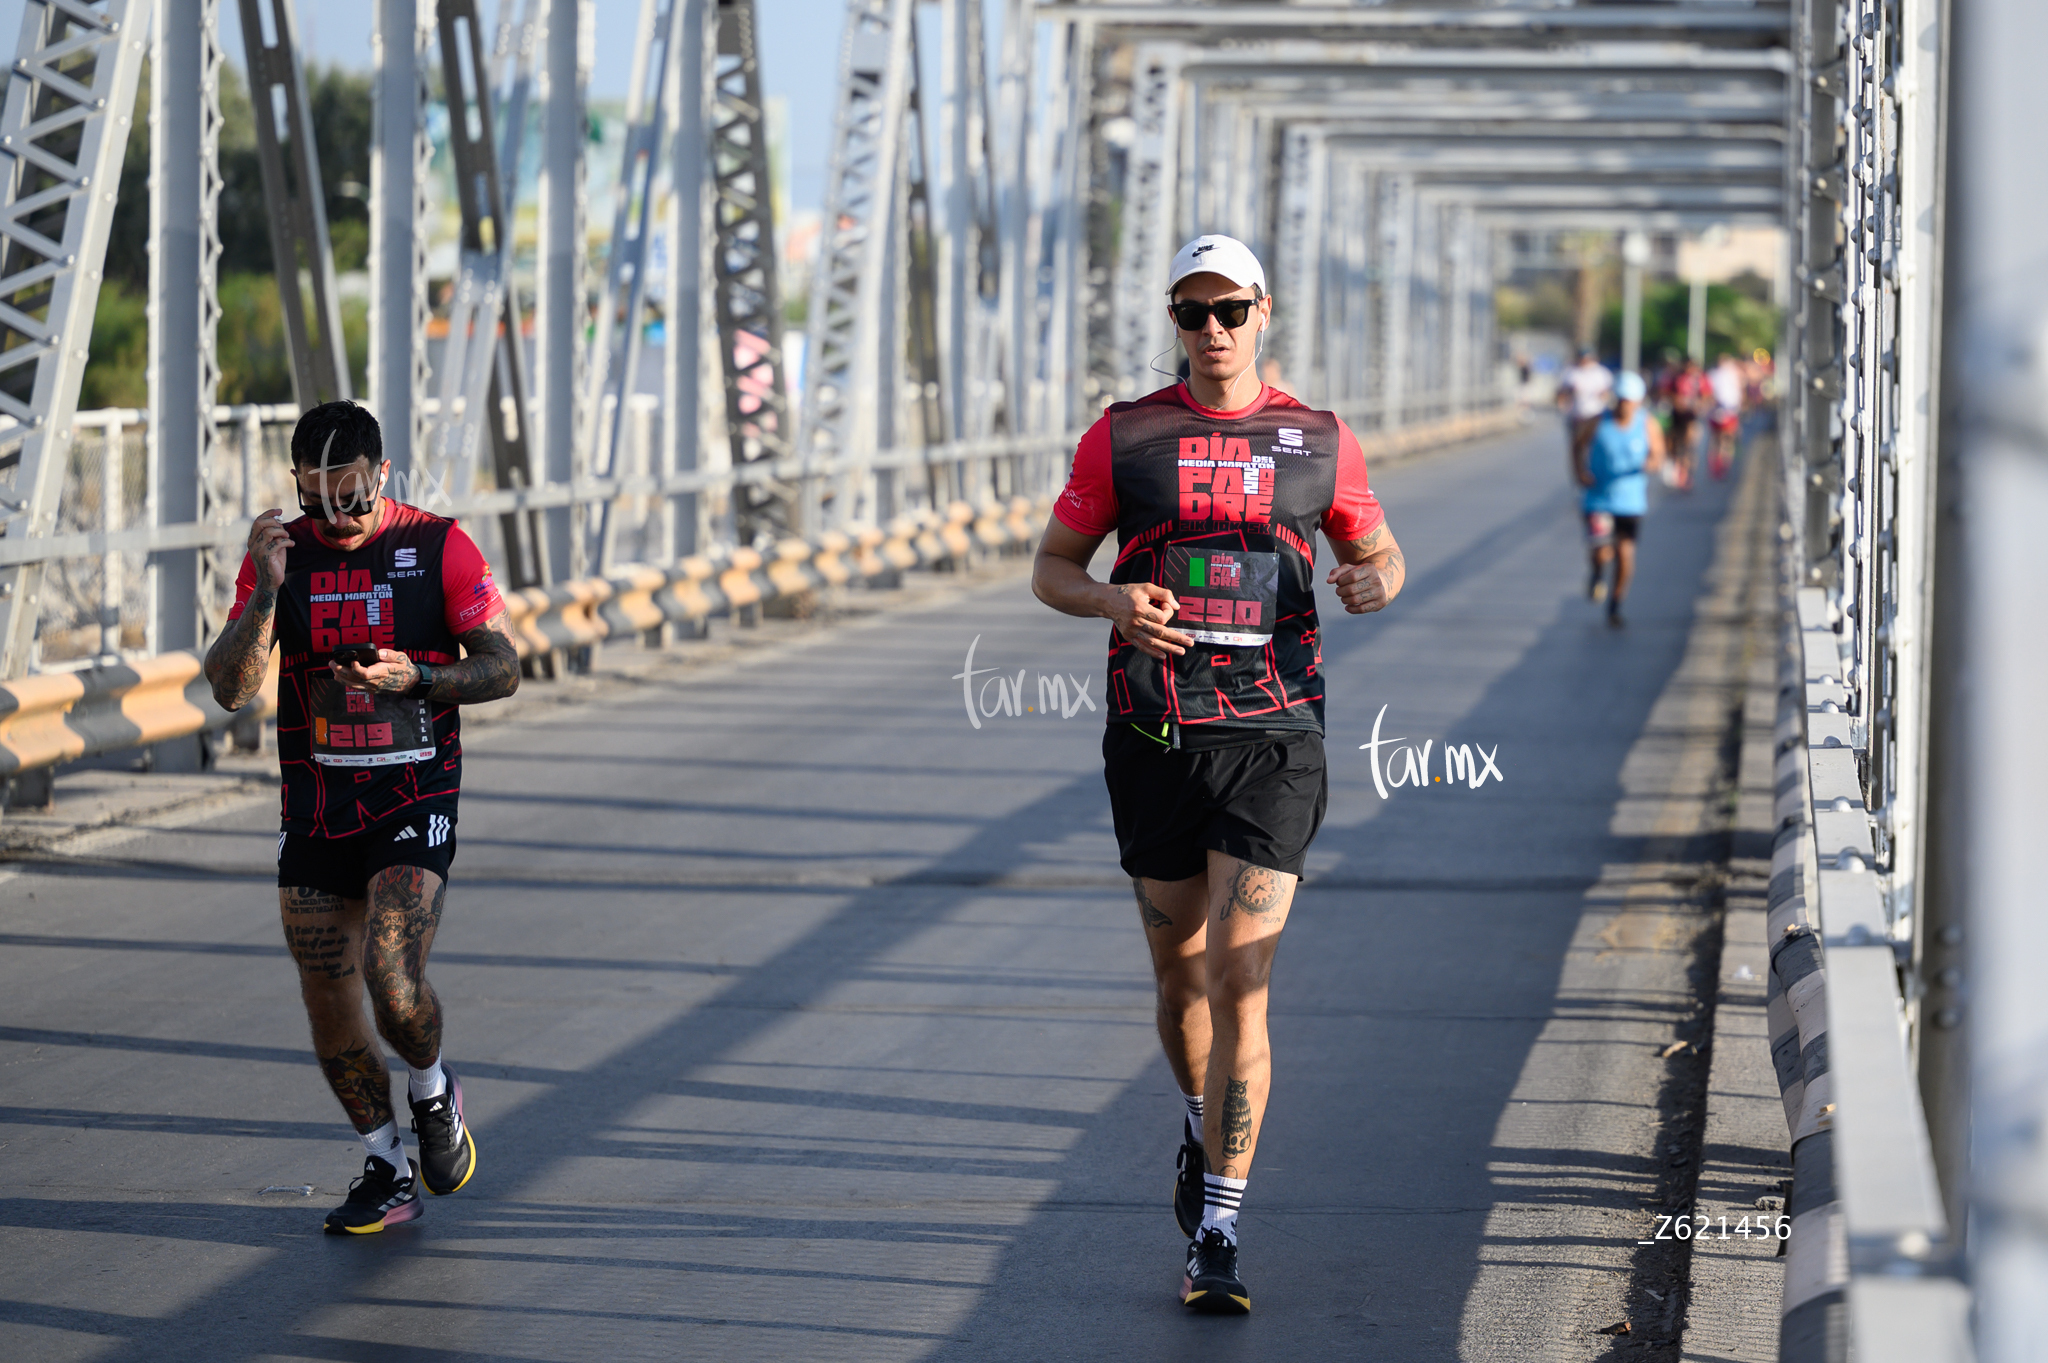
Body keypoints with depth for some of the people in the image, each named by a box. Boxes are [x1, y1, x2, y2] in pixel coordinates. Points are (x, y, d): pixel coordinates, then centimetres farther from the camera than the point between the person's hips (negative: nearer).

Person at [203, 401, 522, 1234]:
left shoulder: (437, 546, -5)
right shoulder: (278, 553, 1)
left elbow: (503, 668, -2)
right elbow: (230, 689, -7)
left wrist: (415, 678, -19)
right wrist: (268, 589, -21)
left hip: (415, 799, -3)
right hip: (316, 808, 4)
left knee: (394, 985, -19)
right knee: (328, 1001, 4)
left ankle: (434, 1092, 14)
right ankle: (387, 1171, 22)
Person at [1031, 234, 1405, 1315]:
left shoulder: (1319, 443, 5)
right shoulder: (1122, 437, 4)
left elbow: (1375, 549, 18)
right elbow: (1051, 567, 8)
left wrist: (1379, 578, -7)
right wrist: (1112, 599, -15)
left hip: (1271, 739, -2)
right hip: (1154, 738, 2)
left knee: (1238, 984, -12)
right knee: (1180, 974, 15)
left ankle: (1217, 1236, -10)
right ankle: (1201, 1124, 47)